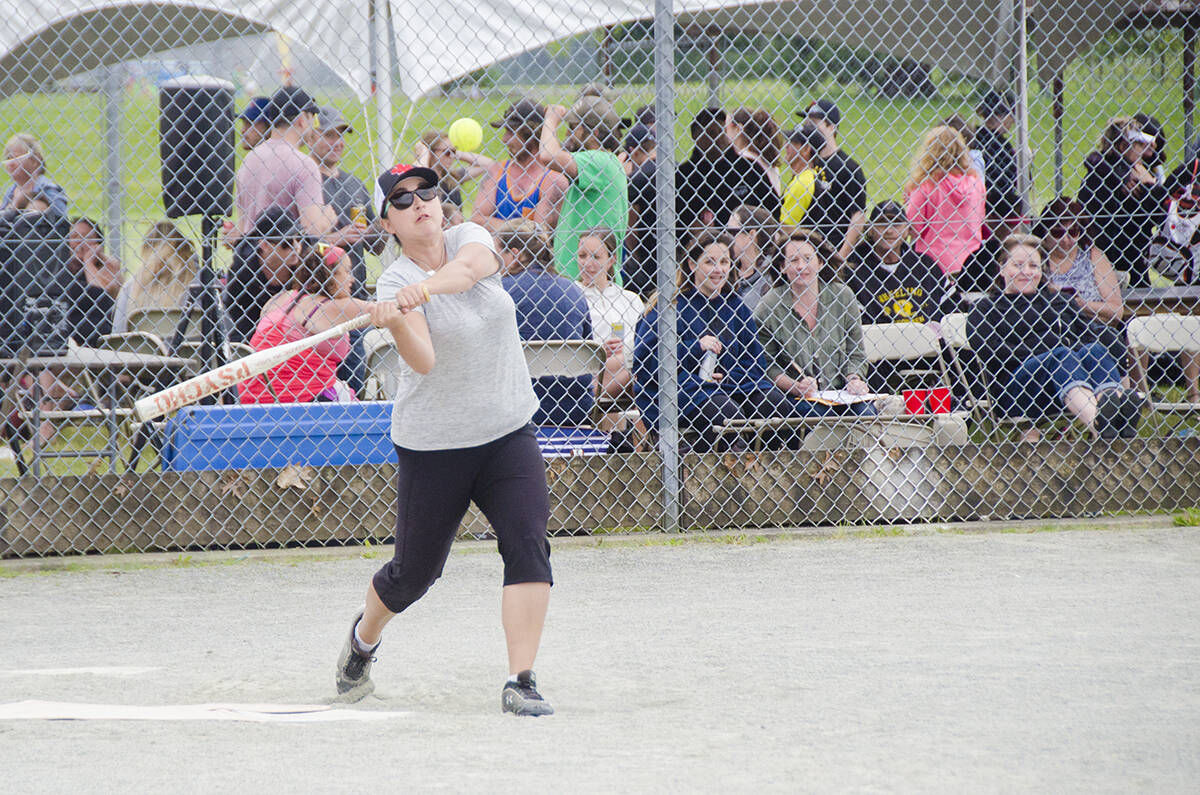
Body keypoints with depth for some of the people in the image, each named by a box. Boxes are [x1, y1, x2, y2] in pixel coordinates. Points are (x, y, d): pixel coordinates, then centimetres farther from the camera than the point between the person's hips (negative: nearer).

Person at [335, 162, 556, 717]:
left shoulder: (469, 237, 0)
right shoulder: (395, 284, -12)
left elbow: (470, 267, -27)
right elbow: (424, 360, -28)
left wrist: (427, 286, -46)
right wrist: (397, 321, -48)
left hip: (507, 433, 3)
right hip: (432, 446, -3)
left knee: (528, 545, -17)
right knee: (414, 572, 7)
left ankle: (520, 682, -18)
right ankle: (364, 636, 40)